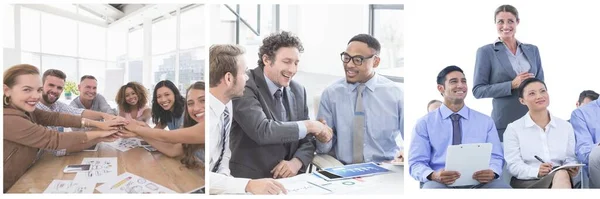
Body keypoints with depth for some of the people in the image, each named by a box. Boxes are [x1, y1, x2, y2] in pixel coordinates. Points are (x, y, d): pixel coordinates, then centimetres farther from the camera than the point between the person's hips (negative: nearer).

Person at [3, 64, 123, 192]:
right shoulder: (8, 120, -26)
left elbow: (56, 118, -8)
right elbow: (54, 140, -25)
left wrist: (98, 124, -18)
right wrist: (99, 135, -20)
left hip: (22, 182, 7)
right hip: (9, 190, -7)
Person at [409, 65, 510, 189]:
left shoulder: (486, 121, 15)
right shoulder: (425, 123, 7)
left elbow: (495, 157, 11)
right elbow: (416, 163, 1)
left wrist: (492, 172, -15)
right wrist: (433, 175, -23)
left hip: (478, 181, 2)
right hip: (441, 182, -2)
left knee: (503, 187, -31)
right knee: (433, 187, -38)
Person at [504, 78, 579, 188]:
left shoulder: (566, 127, 18)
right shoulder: (513, 128, 6)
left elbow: (570, 159, 15)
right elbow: (513, 165, -4)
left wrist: (572, 169, -10)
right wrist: (536, 171, -24)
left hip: (560, 177, 4)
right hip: (526, 182, -4)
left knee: (563, 175, -36)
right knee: (561, 175, -36)